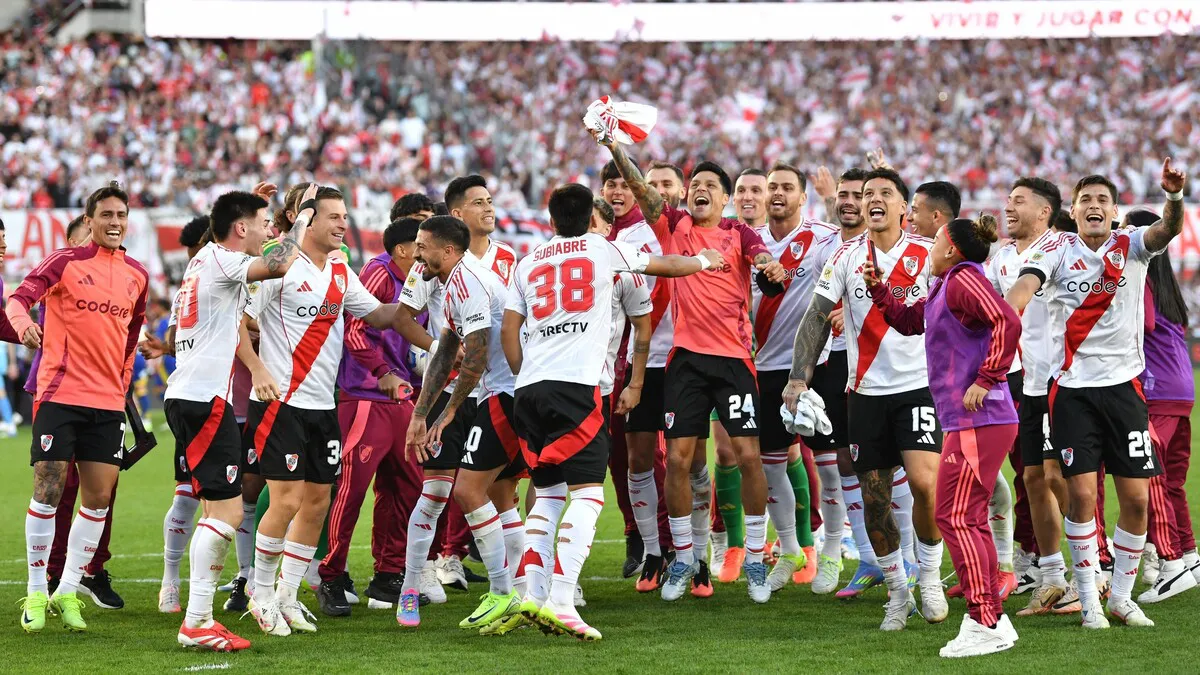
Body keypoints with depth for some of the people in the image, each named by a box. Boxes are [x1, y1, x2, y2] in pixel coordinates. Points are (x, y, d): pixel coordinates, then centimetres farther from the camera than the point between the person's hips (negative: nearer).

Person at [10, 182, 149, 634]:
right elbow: (20, 297, -13)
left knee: (99, 499, 2)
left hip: (108, 401, 5)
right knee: (48, 492, -6)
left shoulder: (137, 275, 10)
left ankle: (68, 592, 13)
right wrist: (23, 322, -34)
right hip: (60, 394, -4)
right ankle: (36, 593, 5)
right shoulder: (66, 262, -3)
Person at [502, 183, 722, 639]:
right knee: (588, 493, -8)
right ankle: (561, 601, -21)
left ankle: (533, 594, 5)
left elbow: (508, 331, 15)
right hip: (576, 385, -5)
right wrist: (703, 261, 43)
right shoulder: (604, 250, 10)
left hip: (529, 389, 5)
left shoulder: (529, 262, 18)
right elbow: (666, 266, 25)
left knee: (548, 494, 14)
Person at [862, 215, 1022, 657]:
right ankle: (993, 620, 20)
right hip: (969, 422, 11)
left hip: (977, 422, -11)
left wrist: (986, 380, -24)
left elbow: (1007, 322, -26)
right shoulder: (942, 288, 19)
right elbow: (908, 321, 34)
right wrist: (877, 288, 21)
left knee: (954, 518, -10)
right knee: (971, 521, 15)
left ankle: (984, 624, -9)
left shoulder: (964, 280, -12)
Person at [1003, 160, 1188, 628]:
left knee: (1136, 498, 0)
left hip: (1124, 384, 1)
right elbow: (1024, 287, -16)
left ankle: (1121, 596, 17)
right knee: (1081, 494, -6)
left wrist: (1174, 196, -41)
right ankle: (1088, 599, 8)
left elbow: (1169, 229, -18)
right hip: (1073, 387, -1)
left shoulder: (1131, 247, 2)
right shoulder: (1058, 250, 0)